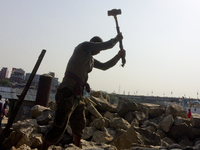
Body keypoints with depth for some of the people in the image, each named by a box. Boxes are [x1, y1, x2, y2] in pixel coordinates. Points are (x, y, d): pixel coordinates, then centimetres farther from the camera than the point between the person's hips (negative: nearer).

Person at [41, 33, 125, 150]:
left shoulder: (91, 59, 21)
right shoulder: (84, 46, -4)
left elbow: (104, 66, 29)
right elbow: (107, 45, -5)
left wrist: (118, 56, 20)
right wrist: (117, 39, 13)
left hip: (77, 97, 10)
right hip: (67, 95, -10)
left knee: (80, 126, 23)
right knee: (59, 128, -9)